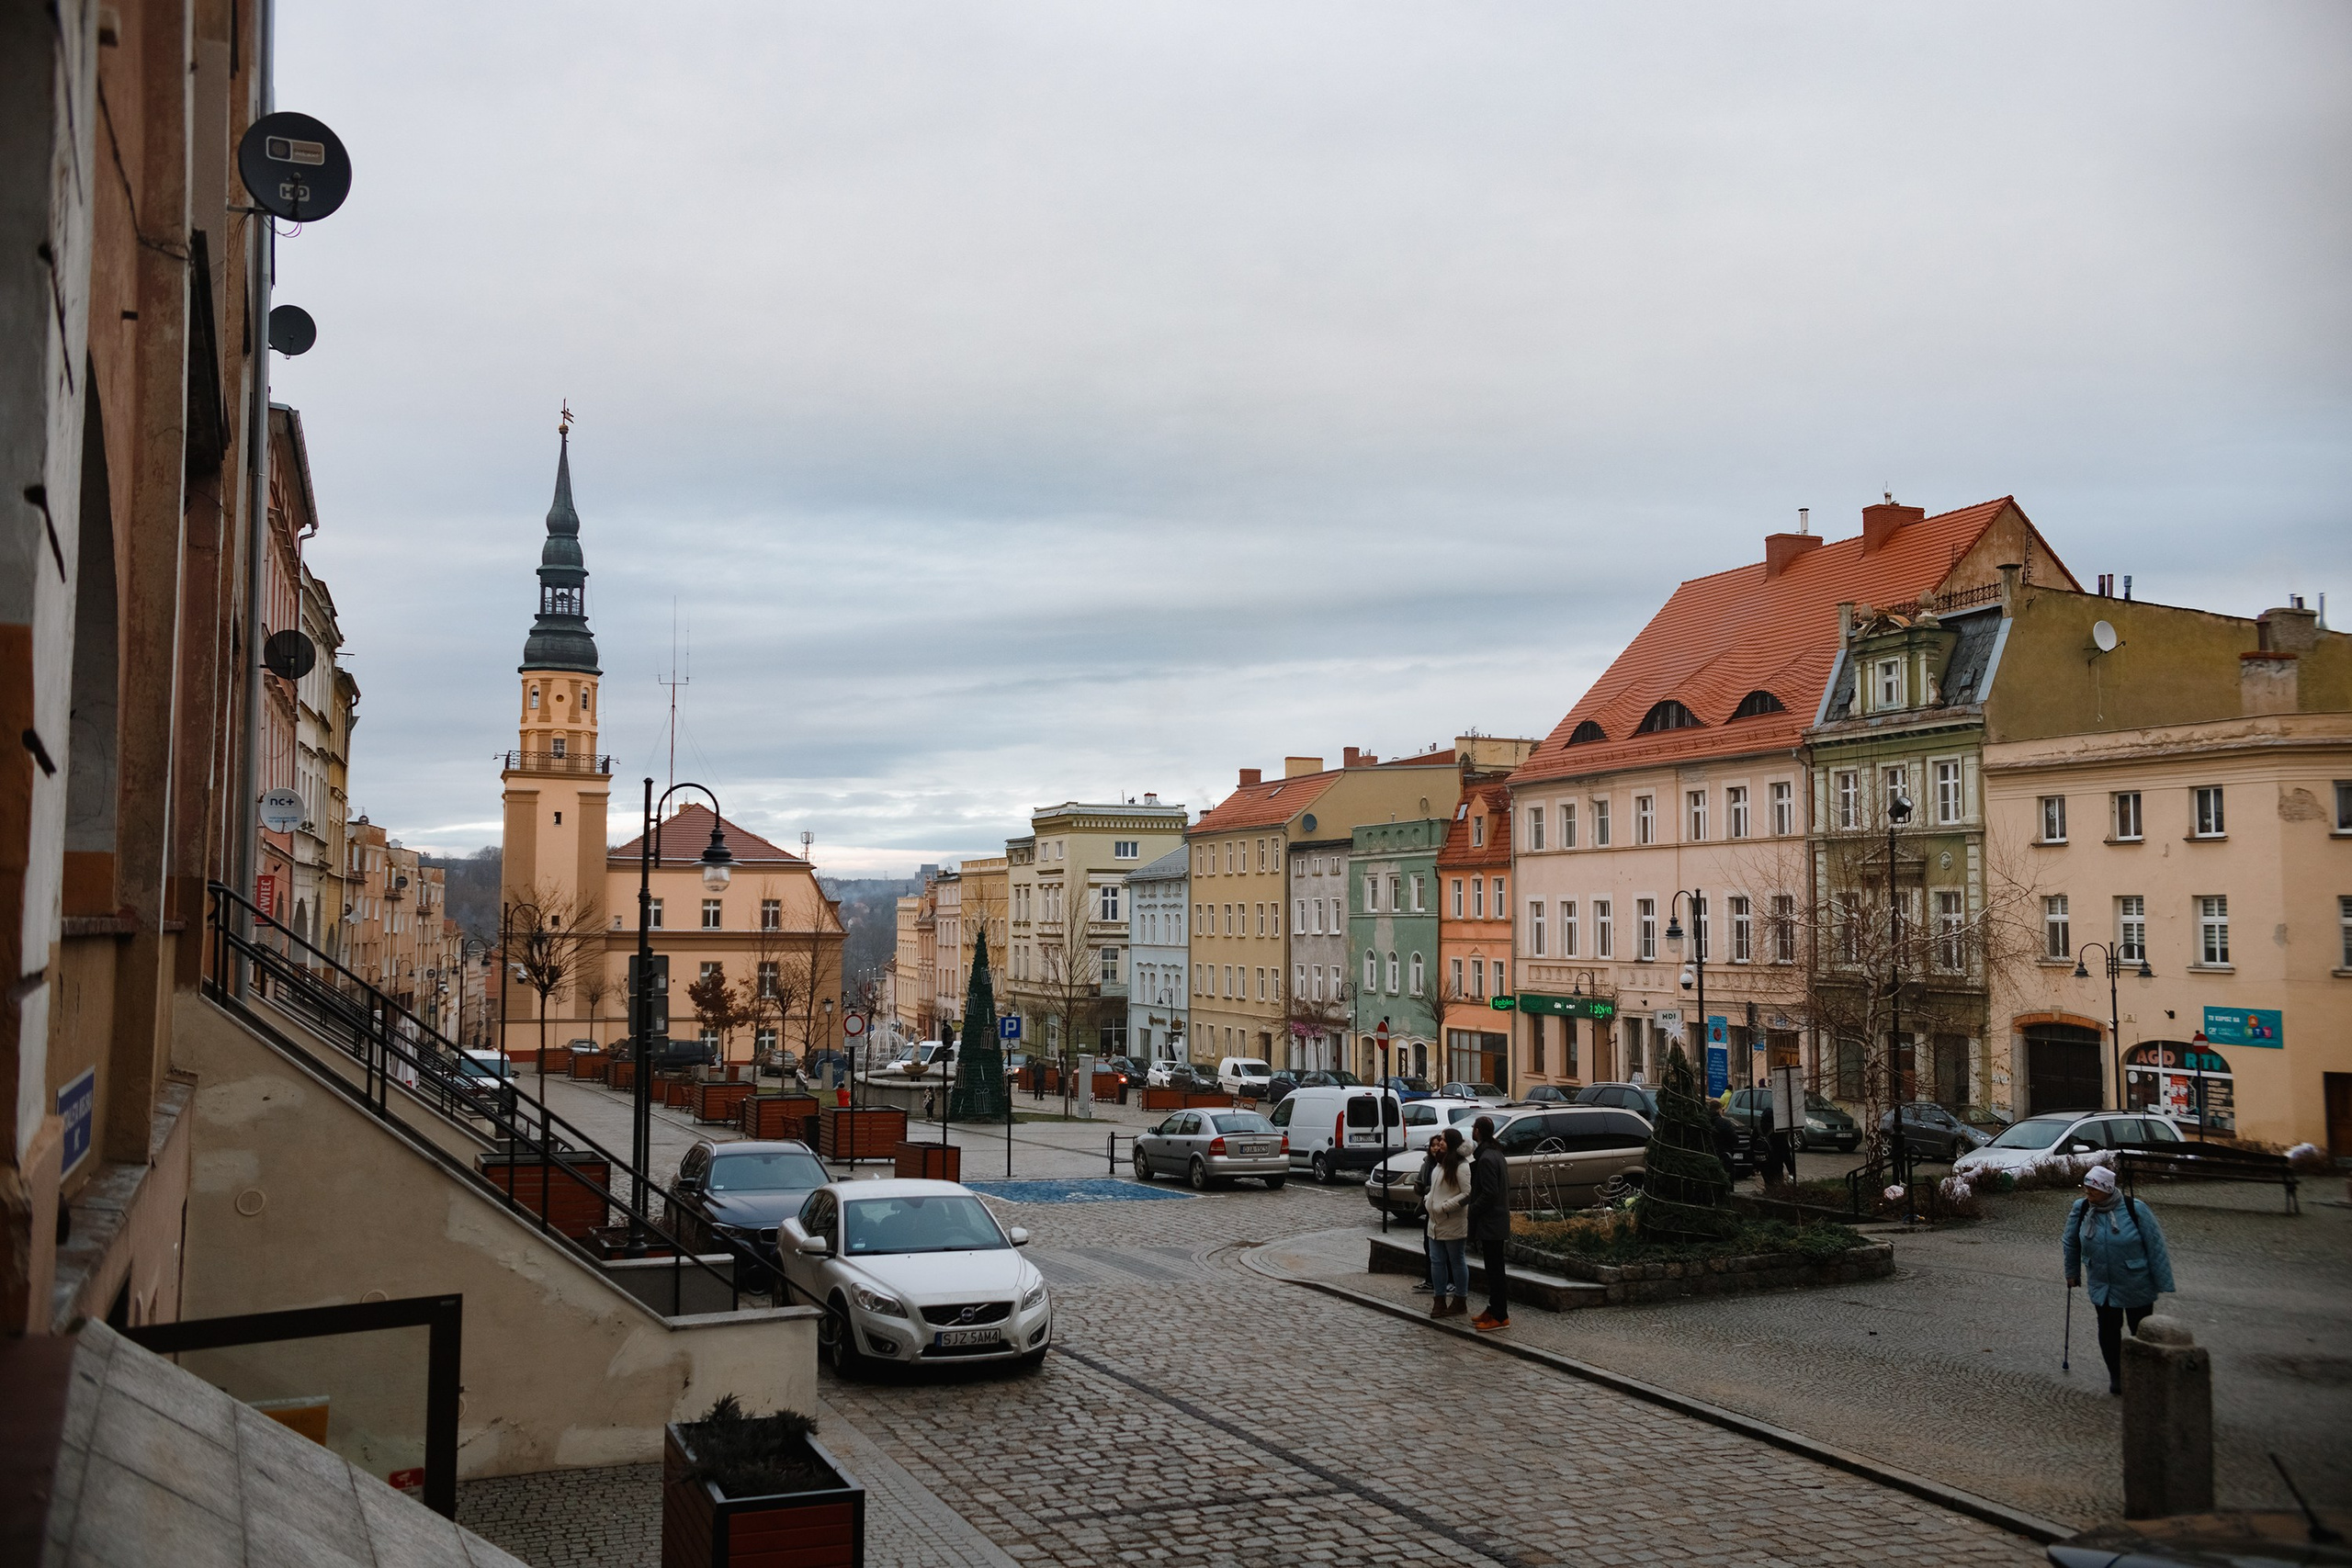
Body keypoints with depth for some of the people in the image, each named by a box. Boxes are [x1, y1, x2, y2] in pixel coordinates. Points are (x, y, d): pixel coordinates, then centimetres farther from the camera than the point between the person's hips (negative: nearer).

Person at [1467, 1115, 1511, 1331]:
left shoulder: (1486, 1159, -19)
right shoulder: (1496, 1154, 14)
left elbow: (1488, 1193, -23)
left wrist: (1471, 1212, -15)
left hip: (1490, 1223, -10)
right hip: (1497, 1221, 10)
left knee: (1494, 1270, -5)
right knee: (1494, 1269, 15)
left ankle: (1500, 1316, -2)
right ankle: (1493, 1311, 23)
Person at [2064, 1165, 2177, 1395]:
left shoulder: (2135, 1209, -21)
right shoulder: (2081, 1209, -10)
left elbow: (2155, 1246, -14)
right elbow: (2071, 1243, 6)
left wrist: (2162, 1282, -12)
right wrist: (2072, 1273, 14)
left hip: (2137, 1286, -2)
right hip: (2102, 1286, 2)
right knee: (2108, 1329, 5)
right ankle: (2115, 1375, 24)